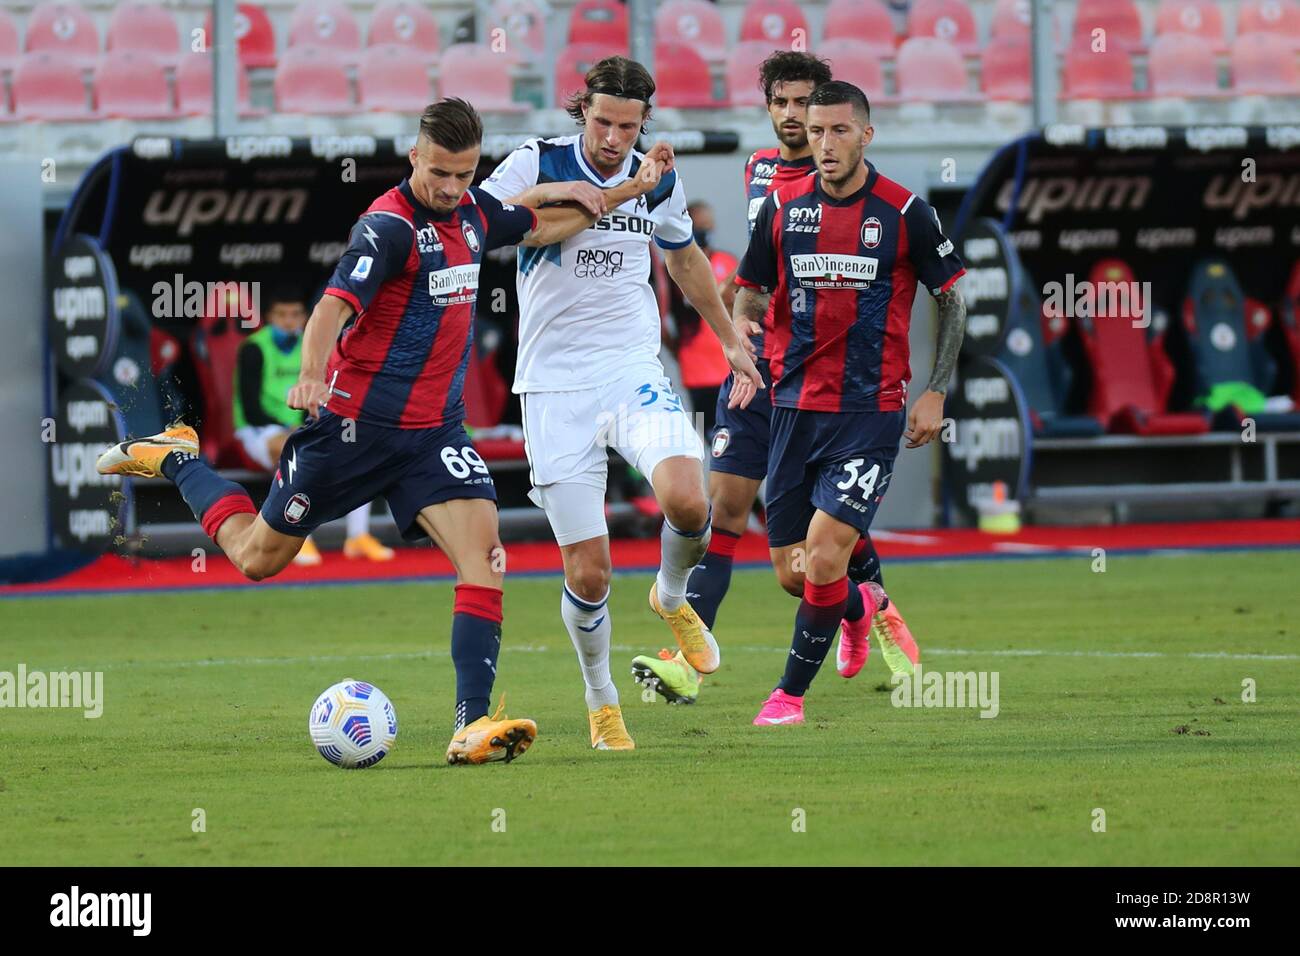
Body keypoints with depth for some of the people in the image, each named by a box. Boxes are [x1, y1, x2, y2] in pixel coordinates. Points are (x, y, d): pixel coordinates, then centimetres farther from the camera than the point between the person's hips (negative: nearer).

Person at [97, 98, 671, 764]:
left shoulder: (471, 210, 6)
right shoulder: (389, 225, -19)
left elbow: (542, 227, 27)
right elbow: (336, 303, -32)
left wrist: (627, 192, 23)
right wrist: (312, 375, -50)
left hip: (434, 432, 6)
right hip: (356, 425, -6)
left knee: (484, 554, -16)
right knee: (258, 557, 9)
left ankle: (472, 724, -20)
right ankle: (175, 460, 37)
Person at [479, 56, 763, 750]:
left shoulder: (658, 181, 5)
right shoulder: (536, 165, -6)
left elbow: (684, 258, 25)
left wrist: (730, 340, 30)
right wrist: (535, 198, -25)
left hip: (632, 372, 2)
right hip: (554, 386, -2)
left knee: (686, 498, -26)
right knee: (588, 571, -6)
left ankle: (671, 596, 9)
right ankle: (600, 701, 20)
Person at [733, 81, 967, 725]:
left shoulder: (904, 213, -4)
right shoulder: (782, 208, 3)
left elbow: (953, 299, 5)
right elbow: (751, 292, 13)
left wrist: (935, 394, -1)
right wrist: (742, 328, -10)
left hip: (871, 411, -3)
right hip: (795, 405, 3)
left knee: (825, 552, -16)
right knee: (792, 572, 5)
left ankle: (791, 692, 2)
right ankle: (861, 606, 40)